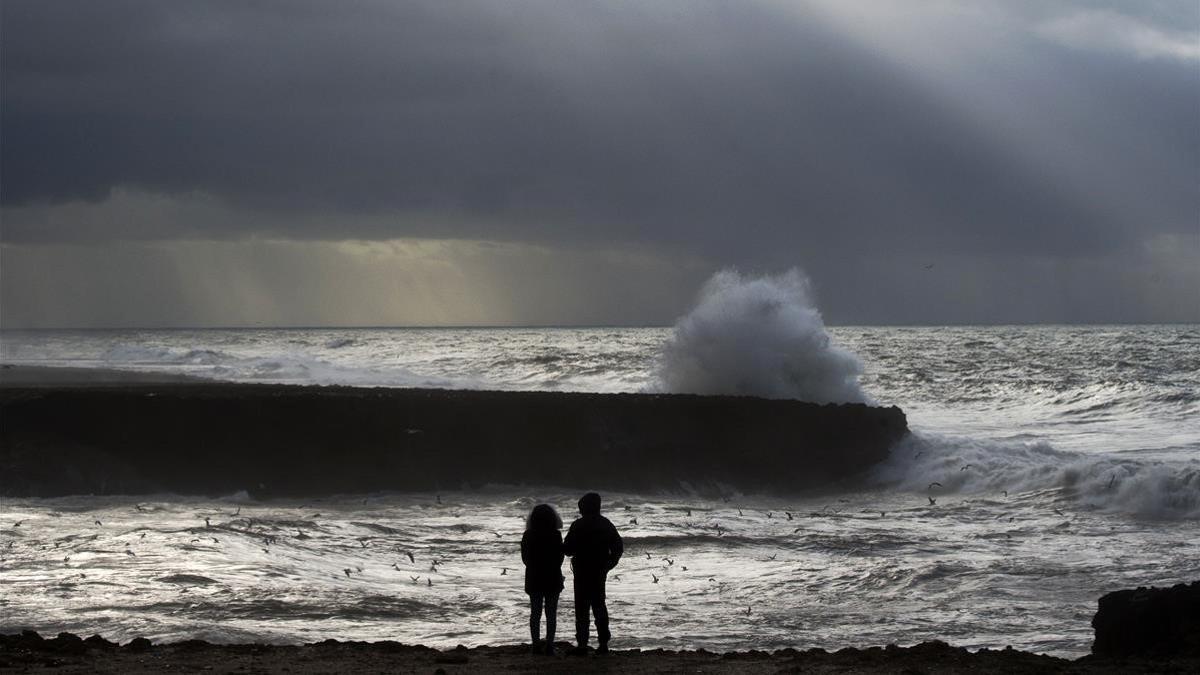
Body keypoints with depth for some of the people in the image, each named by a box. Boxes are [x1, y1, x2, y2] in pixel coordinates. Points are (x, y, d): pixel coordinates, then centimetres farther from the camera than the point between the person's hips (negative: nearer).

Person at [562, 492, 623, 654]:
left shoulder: (578, 525, -12)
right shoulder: (606, 525, 5)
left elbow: (568, 549, -12)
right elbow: (618, 547, 8)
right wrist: (608, 564, 14)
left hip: (582, 572, -5)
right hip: (600, 572, 5)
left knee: (582, 607, -2)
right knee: (599, 605, 14)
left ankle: (582, 644, -7)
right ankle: (603, 642, 13)